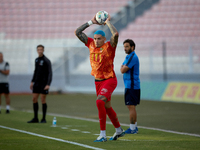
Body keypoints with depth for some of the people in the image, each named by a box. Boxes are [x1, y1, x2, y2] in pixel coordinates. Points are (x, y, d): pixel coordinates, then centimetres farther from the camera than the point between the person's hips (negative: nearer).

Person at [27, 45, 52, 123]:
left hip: (44, 83, -7)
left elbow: (50, 73, -14)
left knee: (43, 100, -6)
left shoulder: (47, 61, -11)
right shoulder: (37, 60, 12)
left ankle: (44, 119, 3)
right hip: (37, 83, 7)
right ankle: (35, 118, 11)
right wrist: (32, 82, 16)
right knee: (34, 99, 4)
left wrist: (48, 84, -23)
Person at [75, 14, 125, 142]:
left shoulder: (109, 46, -10)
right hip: (98, 81, 7)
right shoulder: (91, 44, 4)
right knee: (107, 107, 17)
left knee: (100, 102, -25)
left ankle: (103, 135, -23)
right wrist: (91, 22, 2)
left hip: (109, 80, -7)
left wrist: (108, 22, -15)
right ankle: (119, 130, 37)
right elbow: (78, 32, 6)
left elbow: (116, 34, -29)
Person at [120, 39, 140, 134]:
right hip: (129, 86, 10)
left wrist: (123, 67, 3)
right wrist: (123, 67, 1)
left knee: (131, 107, -9)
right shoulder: (128, 57, 18)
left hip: (132, 86, -10)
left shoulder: (133, 57, -15)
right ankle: (134, 127, 18)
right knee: (131, 107, 13)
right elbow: (122, 69, 21)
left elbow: (123, 70, -17)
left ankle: (132, 128, -8)